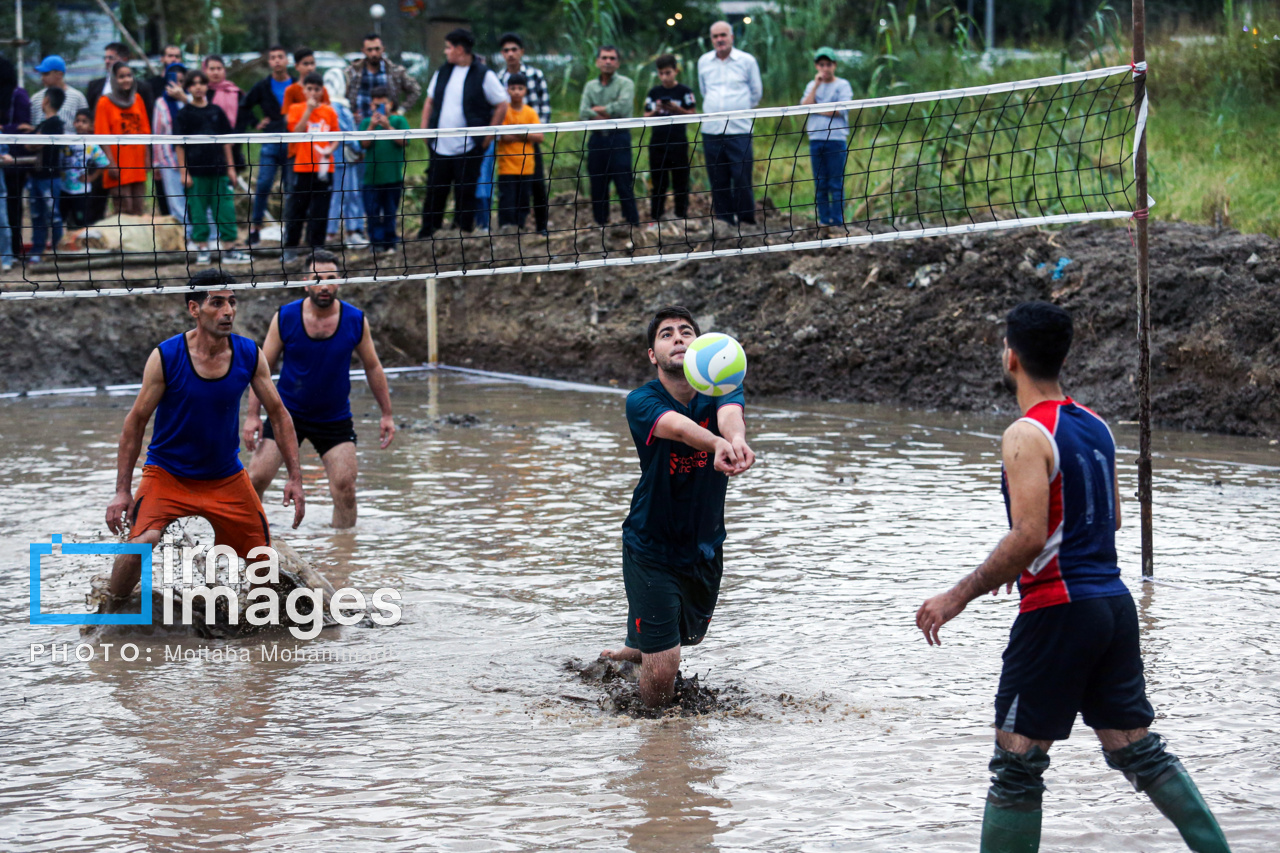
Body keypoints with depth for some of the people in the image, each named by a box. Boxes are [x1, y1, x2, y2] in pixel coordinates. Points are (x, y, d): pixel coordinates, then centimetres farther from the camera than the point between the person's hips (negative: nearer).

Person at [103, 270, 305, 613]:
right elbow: (136, 421, -10)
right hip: (166, 473, -3)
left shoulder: (250, 355, -8)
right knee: (140, 543, -27)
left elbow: (279, 414, 2)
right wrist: (122, 491, -13)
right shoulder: (166, 357, -17)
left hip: (226, 477, 3)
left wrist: (295, 478, -4)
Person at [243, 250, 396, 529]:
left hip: (335, 419, 0)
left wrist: (387, 414, 6)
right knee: (256, 478, -7)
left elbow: (373, 367, 6)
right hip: (287, 412, 0)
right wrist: (252, 415, -10)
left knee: (345, 487, -7)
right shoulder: (285, 317, -10)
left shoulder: (356, 320, -7)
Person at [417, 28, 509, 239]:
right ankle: (426, 234, 13)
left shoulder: (484, 76, -6)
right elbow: (430, 101, 21)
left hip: (468, 149, -5)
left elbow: (502, 105, -3)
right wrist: (425, 130, 10)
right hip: (440, 147, 5)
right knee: (434, 191, 6)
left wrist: (487, 137, -6)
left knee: (465, 194, 0)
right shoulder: (442, 72, 11)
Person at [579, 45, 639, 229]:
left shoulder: (625, 83, 1)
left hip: (619, 138, -4)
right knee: (597, 186, 6)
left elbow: (623, 107, -16)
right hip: (597, 139, 4)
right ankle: (600, 222, 15)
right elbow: (583, 113, 0)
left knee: (624, 183, -7)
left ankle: (633, 221, -4)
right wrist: (608, 115, -12)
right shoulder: (590, 86, 14)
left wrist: (598, 109, -5)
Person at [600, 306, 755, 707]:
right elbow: (679, 427, -42)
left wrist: (737, 441, -59)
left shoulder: (721, 390, -9)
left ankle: (635, 652, 61)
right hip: (651, 549, -5)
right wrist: (717, 444, -65)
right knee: (662, 668, -11)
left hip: (705, 549, 5)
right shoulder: (642, 402, -20)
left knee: (689, 636, 27)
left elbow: (730, 416, -34)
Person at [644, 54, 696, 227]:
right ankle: (655, 217, 11)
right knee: (658, 182, 7)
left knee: (680, 180, 2)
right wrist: (656, 111, -11)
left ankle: (681, 216, 8)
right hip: (657, 142, 3)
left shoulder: (684, 91, -1)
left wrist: (677, 109, -18)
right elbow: (646, 117, 9)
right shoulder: (654, 93, 8)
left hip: (678, 142, -3)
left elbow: (692, 114, -3)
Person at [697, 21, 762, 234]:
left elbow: (756, 93, 13)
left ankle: (746, 221, 3)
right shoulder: (703, 62, 10)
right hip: (711, 129, 3)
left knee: (742, 177, -8)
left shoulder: (747, 61, 3)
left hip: (739, 129, -3)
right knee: (718, 180, 2)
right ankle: (724, 221, 10)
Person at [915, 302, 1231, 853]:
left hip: (1057, 614, -8)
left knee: (1017, 765, -1)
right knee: (1139, 750, 14)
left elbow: (1029, 537, -23)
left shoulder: (1028, 435, -14)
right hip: (1113, 604, 8)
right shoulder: (1094, 426, 11)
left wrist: (960, 595, -17)